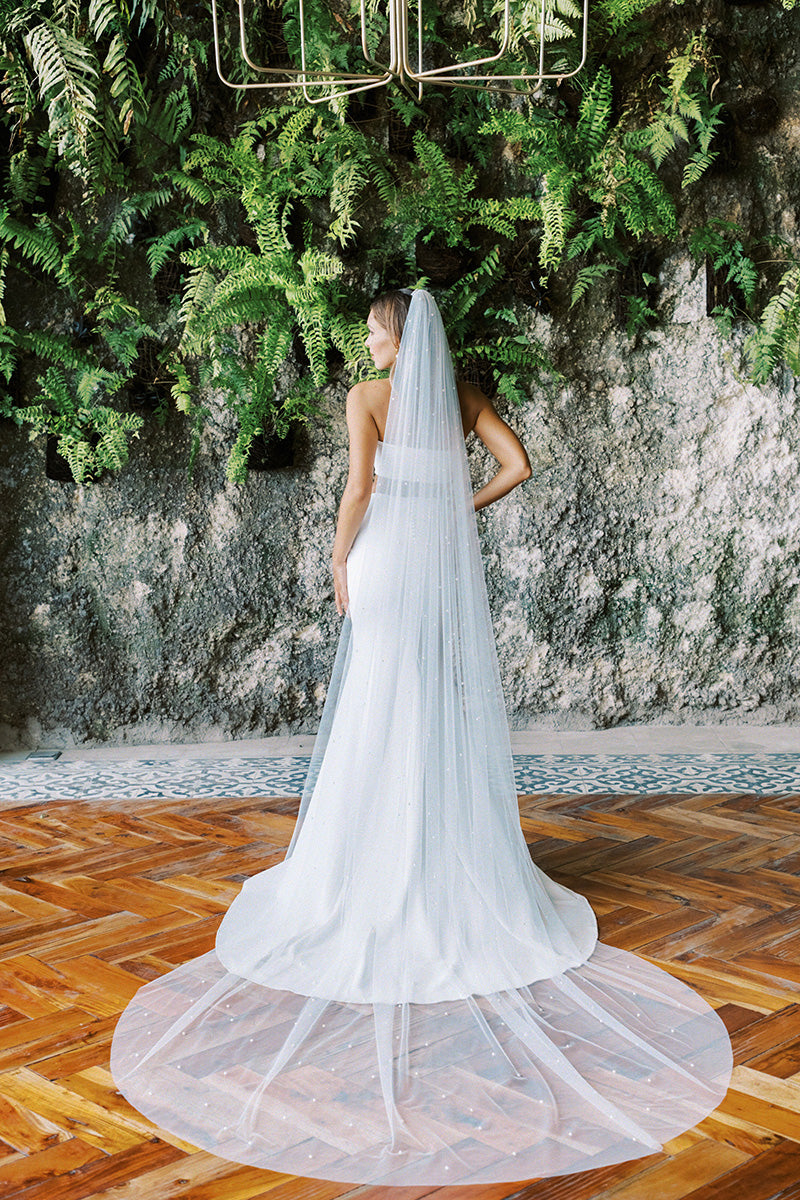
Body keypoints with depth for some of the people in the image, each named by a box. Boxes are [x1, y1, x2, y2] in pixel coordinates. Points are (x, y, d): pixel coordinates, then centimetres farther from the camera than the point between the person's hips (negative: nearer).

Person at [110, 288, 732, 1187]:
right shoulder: (461, 397, 9)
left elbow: (361, 485, -14)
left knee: (380, 713, 1)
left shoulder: (368, 398, -5)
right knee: (454, 709, 9)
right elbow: (518, 465, 5)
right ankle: (461, 863, 14)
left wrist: (339, 559, -3)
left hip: (388, 561, -4)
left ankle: (375, 869, 7)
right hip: (450, 568, 5)